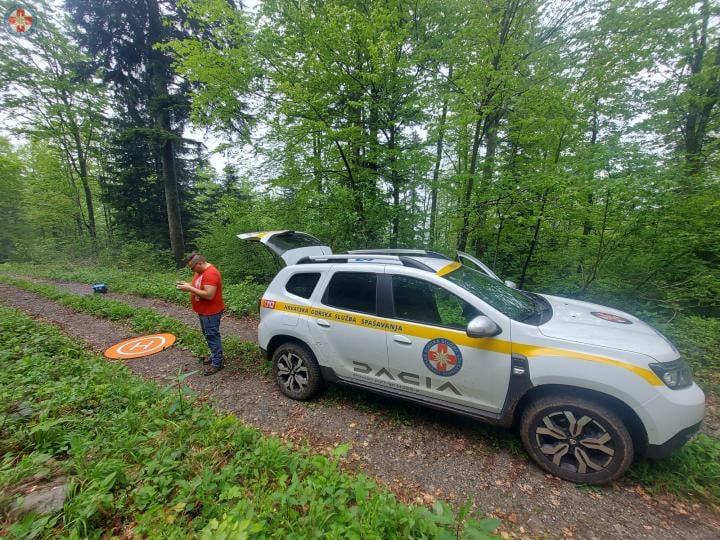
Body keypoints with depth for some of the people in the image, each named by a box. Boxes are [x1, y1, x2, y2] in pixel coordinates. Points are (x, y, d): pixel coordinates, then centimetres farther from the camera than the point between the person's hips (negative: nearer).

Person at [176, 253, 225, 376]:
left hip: (211, 312, -10)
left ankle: (217, 363, 8)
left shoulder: (210, 274, -25)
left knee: (212, 336, -2)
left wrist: (190, 289, -24)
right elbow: (199, 287, 18)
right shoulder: (200, 271, 8)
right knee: (209, 335, 19)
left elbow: (209, 295, -29)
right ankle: (215, 356, 32)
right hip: (204, 311, 10)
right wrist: (187, 285, -1)